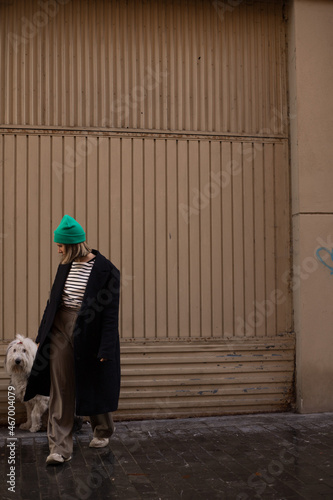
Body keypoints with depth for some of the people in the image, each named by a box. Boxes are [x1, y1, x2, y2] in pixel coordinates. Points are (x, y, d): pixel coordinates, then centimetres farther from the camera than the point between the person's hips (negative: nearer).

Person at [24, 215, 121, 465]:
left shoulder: (106, 270, -12)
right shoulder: (66, 266, 7)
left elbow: (110, 312, -13)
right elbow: (54, 301, 14)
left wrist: (105, 348, -16)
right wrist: (43, 334, 15)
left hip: (89, 334, -5)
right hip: (60, 329, 5)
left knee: (92, 386, 11)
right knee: (60, 390, 1)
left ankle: (103, 430, 38)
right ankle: (60, 448, 5)